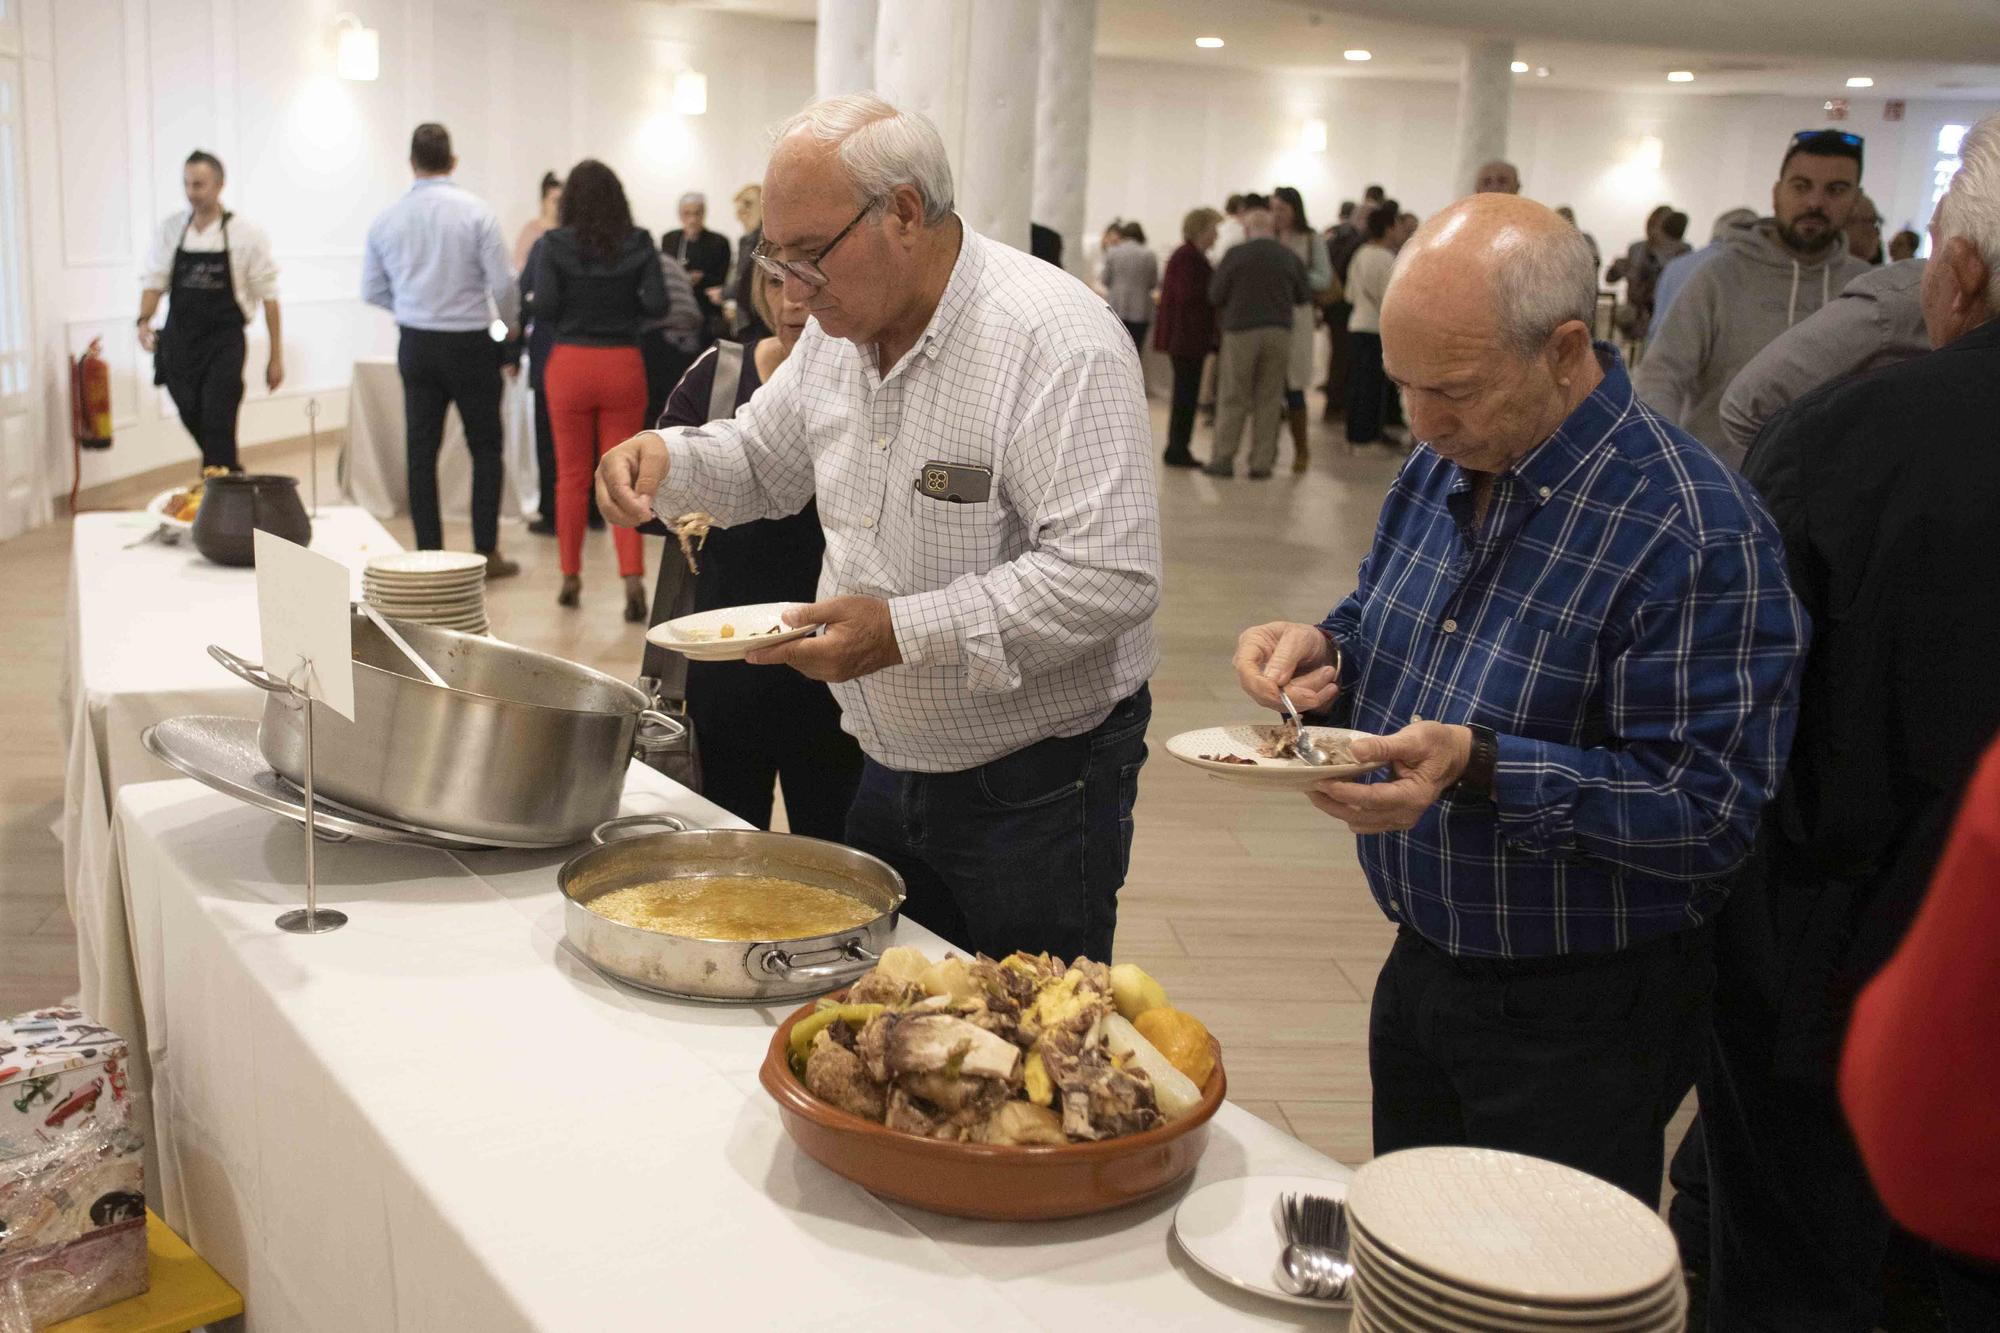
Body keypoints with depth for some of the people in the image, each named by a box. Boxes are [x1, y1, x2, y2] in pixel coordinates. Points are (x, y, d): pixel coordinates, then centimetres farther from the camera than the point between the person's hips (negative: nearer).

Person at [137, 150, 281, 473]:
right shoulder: (170, 228, 5)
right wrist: (144, 320, -14)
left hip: (225, 341, -4)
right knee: (194, 422, 13)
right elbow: (154, 280, 6)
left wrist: (276, 356, -3)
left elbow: (268, 297, -2)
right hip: (180, 343, 4)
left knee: (217, 427, -11)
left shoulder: (247, 234, -4)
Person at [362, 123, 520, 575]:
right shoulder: (475, 211, -10)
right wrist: (508, 322, 8)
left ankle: (429, 555, 10)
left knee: (421, 452, 8)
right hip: (469, 344, -3)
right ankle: (486, 551, 8)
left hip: (416, 345, 3)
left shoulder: (386, 219, 2)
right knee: (485, 447, 9)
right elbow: (502, 283, -11)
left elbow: (372, 291, 8)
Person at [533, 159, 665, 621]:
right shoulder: (639, 243, -2)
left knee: (572, 477, 11)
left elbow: (544, 306, -11)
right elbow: (658, 303, -8)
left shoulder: (555, 243, -5)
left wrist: (573, 308, 10)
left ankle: (571, 579, 19)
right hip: (623, 364, 1)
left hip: (570, 363, -1)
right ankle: (633, 578, -9)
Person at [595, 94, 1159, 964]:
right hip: (892, 761, 8)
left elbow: (1110, 579, -29)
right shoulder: (839, 329, 3)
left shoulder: (1059, 344, -23)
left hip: (1036, 789, -7)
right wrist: (668, 460, -3)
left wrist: (907, 632, -32)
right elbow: (765, 461, 19)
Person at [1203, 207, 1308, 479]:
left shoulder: (1236, 255, -5)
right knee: (1269, 400, 6)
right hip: (1279, 332, 2)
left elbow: (1215, 295, -3)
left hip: (1241, 330, -2)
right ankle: (1262, 463, 6)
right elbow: (1304, 294, 12)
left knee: (1232, 400, 4)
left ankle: (1222, 459, 5)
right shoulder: (1291, 258, 3)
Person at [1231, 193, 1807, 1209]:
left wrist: (1480, 768, -35)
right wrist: (1326, 652, -7)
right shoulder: (1443, 467, 1)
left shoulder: (1695, 530, -24)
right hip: (1420, 972, 8)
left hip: (1580, 1021, -7)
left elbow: (1712, 814, -25)